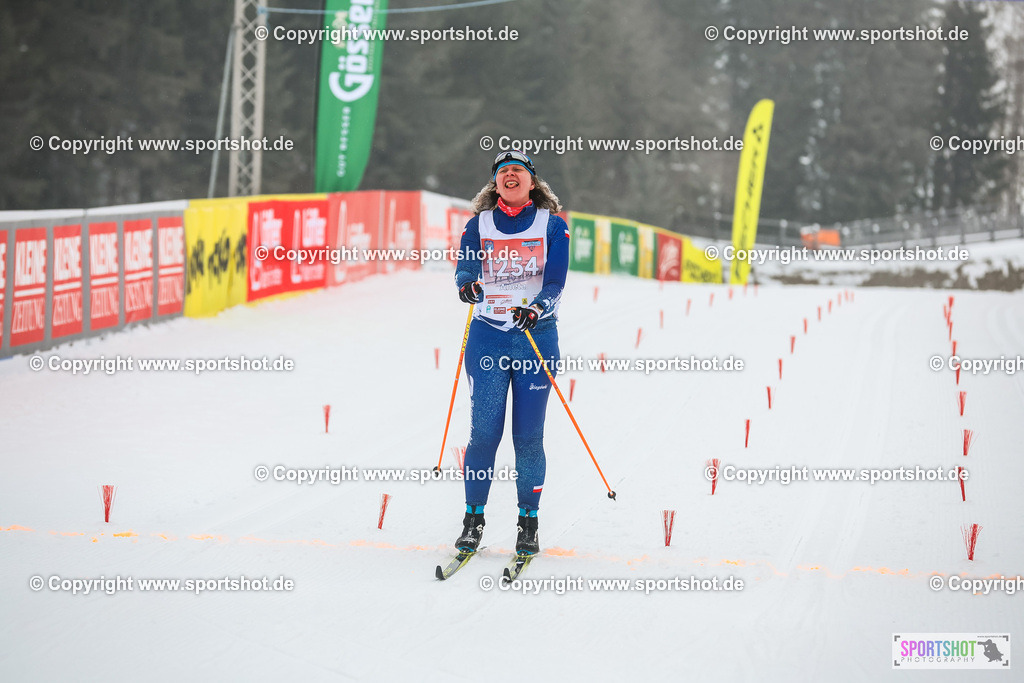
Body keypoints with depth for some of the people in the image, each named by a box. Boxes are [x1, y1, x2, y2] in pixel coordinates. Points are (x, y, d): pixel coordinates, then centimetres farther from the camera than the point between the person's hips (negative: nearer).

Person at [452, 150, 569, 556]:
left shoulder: (552, 226, 4)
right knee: (484, 431, -5)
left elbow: (555, 282, -7)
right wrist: (467, 285, -33)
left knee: (528, 434, 0)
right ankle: (473, 519, 8)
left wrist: (536, 309, -27)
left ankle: (528, 523, 11)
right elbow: (464, 267, -9)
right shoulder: (479, 225, 7)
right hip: (488, 335, 0)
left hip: (537, 335, 0)